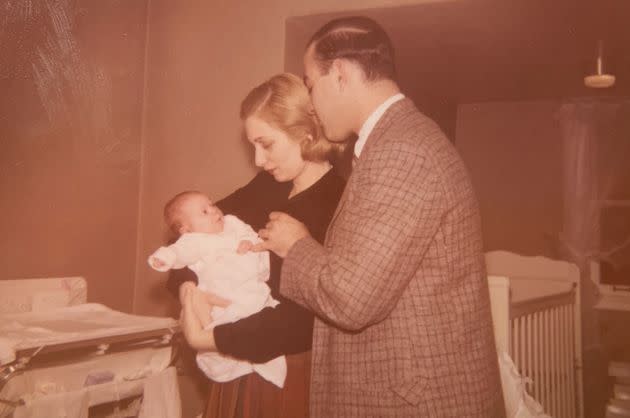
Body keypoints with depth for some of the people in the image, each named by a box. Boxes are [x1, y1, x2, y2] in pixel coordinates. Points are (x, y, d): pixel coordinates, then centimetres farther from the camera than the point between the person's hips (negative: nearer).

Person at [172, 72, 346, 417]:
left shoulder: (337, 206, -20)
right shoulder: (267, 187, 2)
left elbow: (304, 320, -25)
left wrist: (209, 339, -19)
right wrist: (187, 287, -10)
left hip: (292, 374, -6)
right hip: (239, 366, 7)